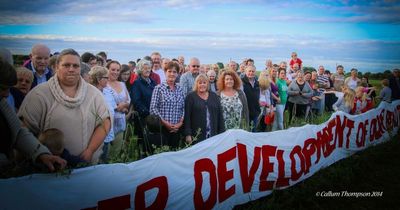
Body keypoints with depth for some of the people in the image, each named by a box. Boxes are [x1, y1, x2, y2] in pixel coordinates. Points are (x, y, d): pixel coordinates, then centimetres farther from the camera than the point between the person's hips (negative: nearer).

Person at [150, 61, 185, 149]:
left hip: (177, 129, 4)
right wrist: (164, 122, -12)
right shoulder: (159, 88, -3)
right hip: (162, 128, -4)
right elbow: (153, 108, -7)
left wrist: (180, 123, -3)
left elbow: (183, 108, 11)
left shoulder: (180, 89, 11)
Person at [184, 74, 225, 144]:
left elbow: (220, 116, 11)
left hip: (213, 135, 3)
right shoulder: (191, 96, 2)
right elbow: (187, 117, -3)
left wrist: (222, 133, 6)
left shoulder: (214, 96, 13)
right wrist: (188, 134, -10)